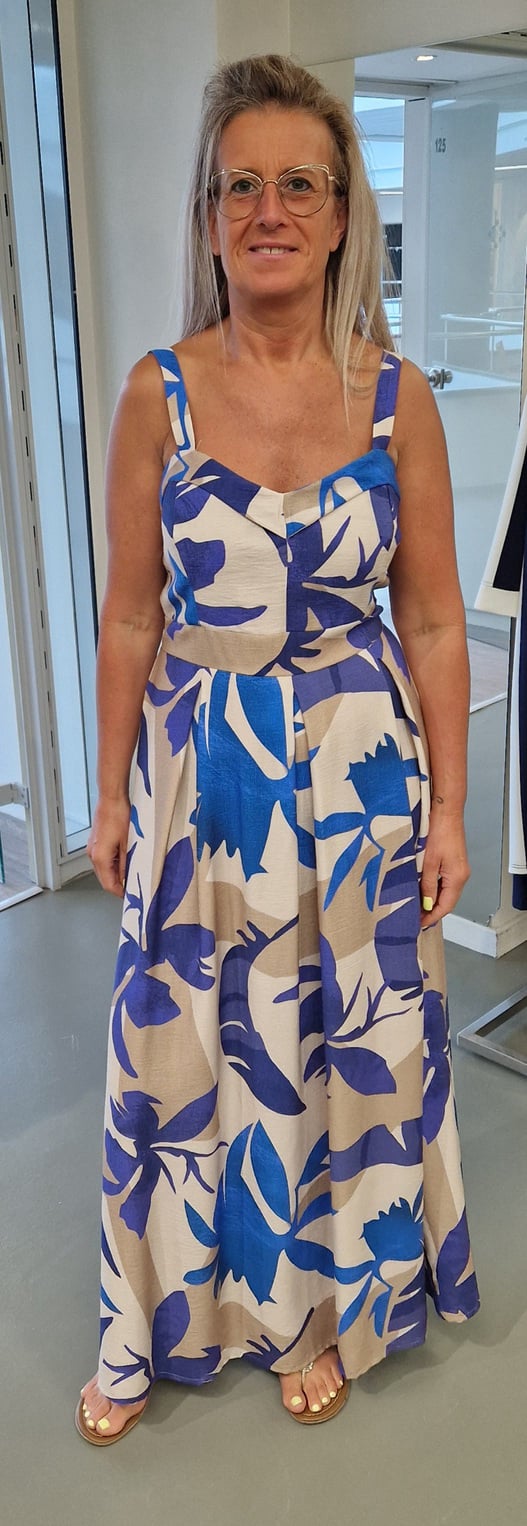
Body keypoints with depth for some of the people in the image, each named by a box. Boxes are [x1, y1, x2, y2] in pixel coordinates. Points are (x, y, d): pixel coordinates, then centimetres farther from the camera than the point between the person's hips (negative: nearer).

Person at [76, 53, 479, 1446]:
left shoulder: (396, 398, -3)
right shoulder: (158, 394, -3)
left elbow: (434, 623, 0)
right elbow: (131, 617, 1)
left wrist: (447, 807, -1)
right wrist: (113, 796, 2)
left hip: (360, 777, 1)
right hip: (200, 772, 0)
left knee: (348, 1048, 13)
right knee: (180, 1049, 11)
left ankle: (321, 1308, 40)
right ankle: (154, 1328, 36)